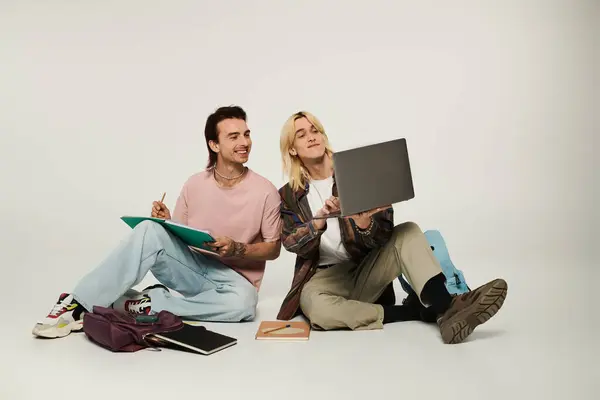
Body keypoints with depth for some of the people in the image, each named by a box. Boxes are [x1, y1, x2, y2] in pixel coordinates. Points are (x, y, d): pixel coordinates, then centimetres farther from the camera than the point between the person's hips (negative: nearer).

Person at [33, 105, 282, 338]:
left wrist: (237, 249, -21)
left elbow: (273, 249, -3)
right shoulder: (195, 184, -1)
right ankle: (77, 304, -22)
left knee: (242, 302, -38)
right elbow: (177, 235, 8)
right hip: (192, 267, 2)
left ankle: (145, 305, -23)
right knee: (150, 230, -26)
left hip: (234, 279, -1)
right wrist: (165, 222, -15)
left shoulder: (265, 192, -9)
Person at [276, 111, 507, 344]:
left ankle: (446, 309, -43)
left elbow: (380, 237, -7)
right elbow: (293, 244, -10)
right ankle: (419, 312, -27)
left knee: (408, 232, -23)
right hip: (325, 277, -1)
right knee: (313, 304, -36)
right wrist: (320, 219, -28)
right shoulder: (289, 196, 3)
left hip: (366, 270, 1)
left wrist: (364, 223, -32)